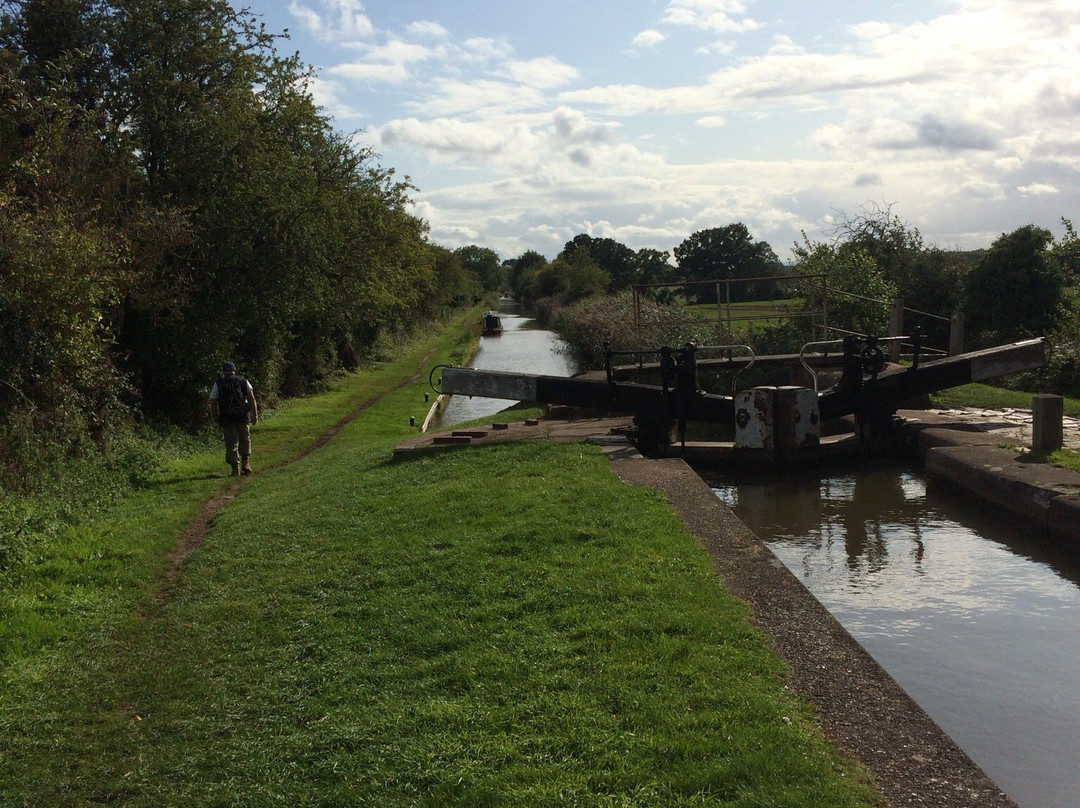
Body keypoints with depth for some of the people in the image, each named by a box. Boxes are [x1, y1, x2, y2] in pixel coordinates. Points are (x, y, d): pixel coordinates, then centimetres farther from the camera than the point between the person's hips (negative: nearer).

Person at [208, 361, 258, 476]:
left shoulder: (218, 384, 7)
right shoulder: (243, 381, 8)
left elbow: (213, 403, 4)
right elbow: (252, 399, 1)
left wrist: (217, 417, 14)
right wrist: (255, 415, 3)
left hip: (227, 419, -1)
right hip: (243, 417, 1)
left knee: (231, 444, 4)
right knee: (245, 439, 19)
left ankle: (236, 468, -2)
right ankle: (245, 463, 8)